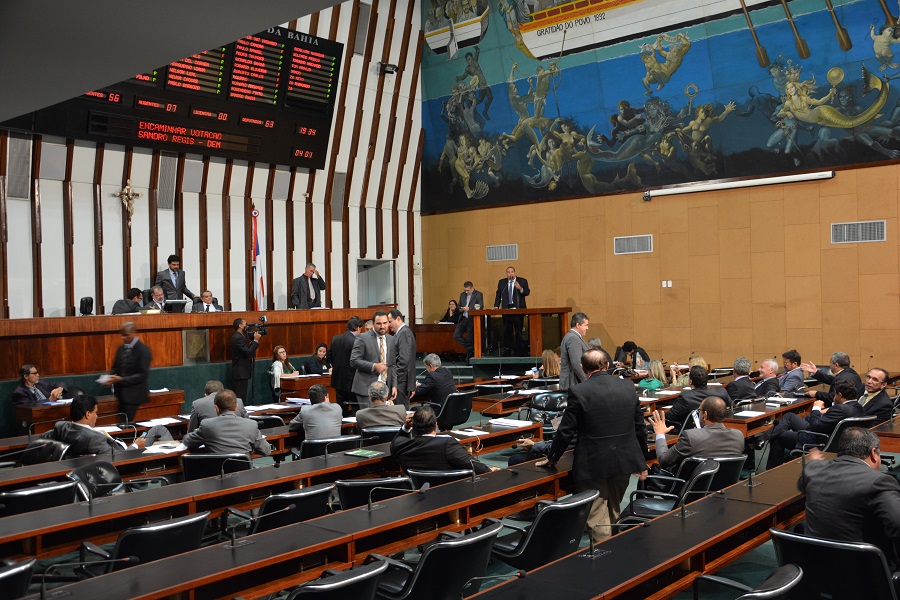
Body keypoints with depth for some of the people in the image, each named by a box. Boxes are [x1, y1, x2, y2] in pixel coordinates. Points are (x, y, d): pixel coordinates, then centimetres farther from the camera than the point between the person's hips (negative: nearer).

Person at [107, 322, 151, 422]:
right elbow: (115, 367, 19)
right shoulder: (121, 348, 11)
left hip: (134, 396, -7)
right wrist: (111, 376, -4)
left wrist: (121, 379, -20)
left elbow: (143, 375, -15)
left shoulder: (143, 350, -11)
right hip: (122, 395, 7)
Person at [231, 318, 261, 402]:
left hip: (239, 372, 10)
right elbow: (248, 352, -23)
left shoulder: (237, 337, 16)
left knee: (238, 397, 11)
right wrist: (256, 340, -15)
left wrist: (253, 341, 8)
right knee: (240, 398, -9)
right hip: (241, 373, -10)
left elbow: (246, 350, 15)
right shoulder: (238, 338, -17)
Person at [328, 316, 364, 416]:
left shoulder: (335, 339, 1)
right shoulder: (356, 342, -18)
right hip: (351, 381, -6)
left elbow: (328, 358, 7)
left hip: (338, 380, 7)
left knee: (341, 410, 14)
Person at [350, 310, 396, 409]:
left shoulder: (391, 340, 12)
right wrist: (374, 366, -19)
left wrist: (394, 385, 6)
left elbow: (393, 365, 15)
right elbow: (354, 361, -9)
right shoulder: (362, 338, -4)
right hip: (366, 387, -4)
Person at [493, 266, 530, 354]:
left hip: (518, 309, -2)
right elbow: (498, 295, 13)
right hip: (506, 309, 2)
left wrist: (520, 289, -25)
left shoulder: (522, 281, 3)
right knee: (507, 330, 2)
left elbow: (527, 292, -6)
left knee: (518, 330, 0)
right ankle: (508, 349, 8)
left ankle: (518, 349, 6)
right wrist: (496, 306, 2)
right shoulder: (502, 282, 11)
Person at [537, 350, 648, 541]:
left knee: (597, 520, 2)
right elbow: (639, 426, 8)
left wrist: (551, 459, 7)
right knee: (614, 513, 23)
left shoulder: (579, 392, -12)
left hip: (593, 464, -6)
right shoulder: (628, 387, 2)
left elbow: (566, 431, -8)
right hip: (624, 461, 6)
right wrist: (642, 461, 19)